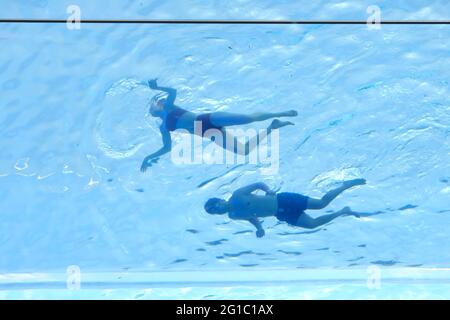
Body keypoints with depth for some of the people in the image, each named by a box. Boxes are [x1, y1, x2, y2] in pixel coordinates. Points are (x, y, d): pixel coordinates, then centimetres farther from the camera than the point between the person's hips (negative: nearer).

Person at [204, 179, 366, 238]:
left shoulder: (238, 194, -13)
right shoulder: (233, 216, 5)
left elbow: (259, 184, -6)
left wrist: (268, 190, -25)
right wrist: (259, 227, -2)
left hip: (284, 201, -5)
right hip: (282, 215, 5)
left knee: (321, 203, -7)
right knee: (313, 223, 0)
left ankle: (347, 184, 15)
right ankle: (343, 212, 19)